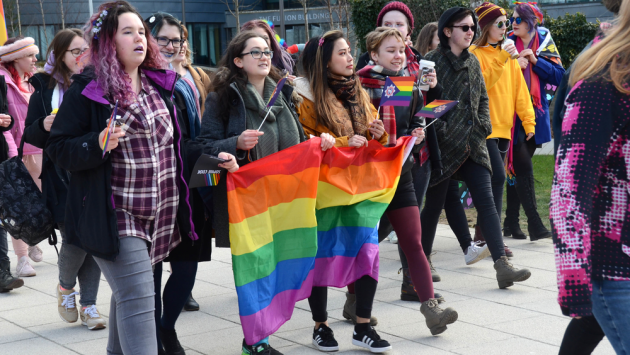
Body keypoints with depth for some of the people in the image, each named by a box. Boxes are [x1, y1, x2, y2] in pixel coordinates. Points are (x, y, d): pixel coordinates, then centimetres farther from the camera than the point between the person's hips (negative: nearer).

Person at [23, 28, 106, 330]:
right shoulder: (46, 88, 3)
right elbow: (30, 135, 5)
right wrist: (44, 126, -16)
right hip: (62, 178, -3)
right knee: (75, 240, -7)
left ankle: (88, 305, 13)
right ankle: (65, 286, 24)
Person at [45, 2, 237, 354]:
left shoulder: (160, 84, 12)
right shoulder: (87, 90, -7)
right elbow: (58, 148, -8)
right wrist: (98, 144, -24)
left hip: (163, 214, 6)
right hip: (118, 216, -6)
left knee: (128, 292, 19)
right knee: (137, 297, -13)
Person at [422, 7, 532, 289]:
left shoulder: (473, 62, 14)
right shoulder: (432, 61, -7)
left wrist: (483, 124, 7)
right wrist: (440, 129, -18)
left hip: (473, 144, 6)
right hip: (444, 145, -5)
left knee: (486, 201, -4)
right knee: (434, 204, 5)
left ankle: (502, 266, -10)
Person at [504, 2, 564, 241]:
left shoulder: (544, 43, 7)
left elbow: (559, 77, -1)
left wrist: (535, 60, -11)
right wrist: (514, 65, -14)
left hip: (535, 113, 2)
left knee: (518, 167, 8)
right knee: (523, 168, -10)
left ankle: (511, 222, 16)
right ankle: (534, 224, -10)